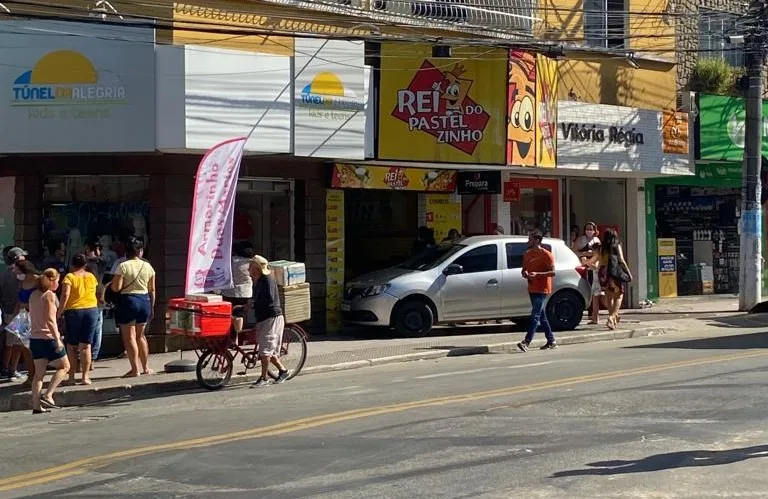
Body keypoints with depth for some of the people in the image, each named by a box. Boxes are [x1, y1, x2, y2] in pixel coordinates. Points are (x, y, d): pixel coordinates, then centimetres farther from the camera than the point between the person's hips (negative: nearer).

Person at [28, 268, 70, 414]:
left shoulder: (33, 295, 12)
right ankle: (47, 396, -6)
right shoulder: (50, 295, -11)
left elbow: (32, 316, 15)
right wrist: (57, 339, -18)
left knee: (39, 372, 9)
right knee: (64, 367, 7)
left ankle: (36, 406, 5)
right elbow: (50, 320, -18)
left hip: (35, 337, 7)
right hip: (48, 337, -7)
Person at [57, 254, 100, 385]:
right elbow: (97, 294, 15)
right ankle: (85, 376, -3)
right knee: (86, 346, 2)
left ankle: (71, 377, 7)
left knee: (72, 346, 8)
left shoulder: (69, 277, -5)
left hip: (73, 311, -2)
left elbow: (65, 295, -15)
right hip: (92, 310, 2)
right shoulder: (91, 276, 7)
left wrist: (59, 312, -11)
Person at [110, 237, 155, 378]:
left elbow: (116, 288, -13)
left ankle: (135, 369, -3)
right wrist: (151, 308, 17)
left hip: (128, 301, -5)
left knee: (129, 337, 0)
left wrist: (111, 283, 9)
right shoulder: (148, 266, 3)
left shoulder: (123, 266, -9)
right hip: (145, 301, 5)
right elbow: (152, 290, 7)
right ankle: (145, 367, 20)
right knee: (140, 335, 18)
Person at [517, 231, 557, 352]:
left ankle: (527, 342, -21)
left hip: (542, 289, -8)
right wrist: (525, 274, -4)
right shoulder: (527, 254, 13)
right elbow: (524, 269, 21)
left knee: (535, 316, -13)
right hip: (532, 289, 8)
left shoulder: (546, 254, -9)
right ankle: (551, 341, 18)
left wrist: (537, 274, -24)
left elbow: (552, 272, -12)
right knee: (542, 316, 11)